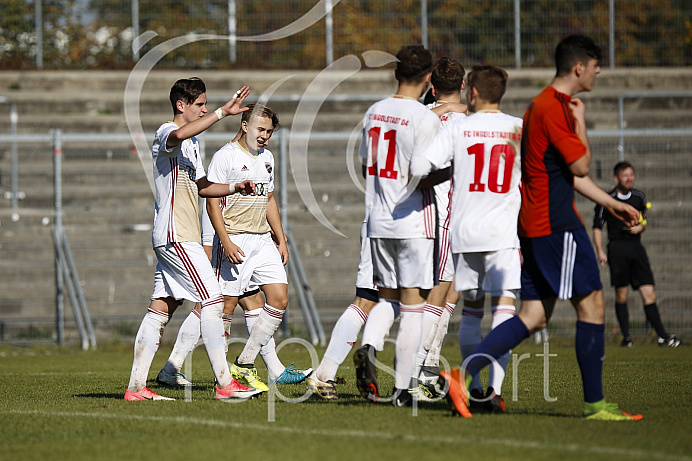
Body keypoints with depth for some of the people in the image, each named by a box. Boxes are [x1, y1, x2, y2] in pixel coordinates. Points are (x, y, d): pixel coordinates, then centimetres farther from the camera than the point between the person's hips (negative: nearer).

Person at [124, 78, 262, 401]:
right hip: (176, 236, -10)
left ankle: (136, 386, 6)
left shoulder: (192, 142, 22)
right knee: (212, 299, -12)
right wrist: (223, 112, -38)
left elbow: (200, 186, 32)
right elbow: (179, 135, -36)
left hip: (178, 238, 10)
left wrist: (235, 188, 14)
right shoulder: (166, 133, -9)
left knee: (161, 308, 7)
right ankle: (224, 383, -13)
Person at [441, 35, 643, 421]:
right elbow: (581, 165, -16)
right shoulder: (553, 107, -13)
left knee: (535, 316, 6)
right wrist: (581, 122, -1)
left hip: (536, 225, 10)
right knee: (592, 303, -5)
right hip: (557, 225, -10)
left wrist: (611, 203, 29)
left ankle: (464, 375, -3)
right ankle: (595, 404, -3)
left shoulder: (546, 105, 20)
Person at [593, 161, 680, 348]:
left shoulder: (639, 197, 11)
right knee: (621, 294, -2)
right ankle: (626, 337, 5)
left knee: (649, 293, -3)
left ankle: (662, 335, -2)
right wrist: (600, 252, -3)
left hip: (636, 246, 3)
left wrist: (641, 227, 0)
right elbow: (597, 227, 4)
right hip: (617, 247, -3)